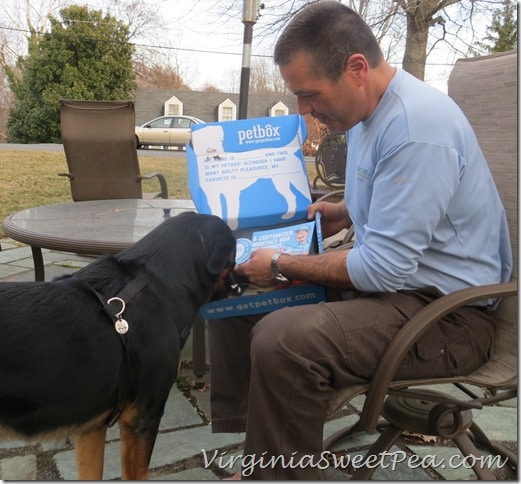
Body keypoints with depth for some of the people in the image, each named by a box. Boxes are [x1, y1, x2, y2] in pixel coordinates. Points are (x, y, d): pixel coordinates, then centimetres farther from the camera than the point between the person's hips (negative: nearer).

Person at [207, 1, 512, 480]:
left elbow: (384, 269, -25)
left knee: (281, 341, -33)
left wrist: (282, 265, -15)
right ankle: (240, 432, 16)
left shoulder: (418, 126, -24)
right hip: (392, 276, 10)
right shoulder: (367, 109, 7)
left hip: (446, 312, -10)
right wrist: (344, 212, 7)